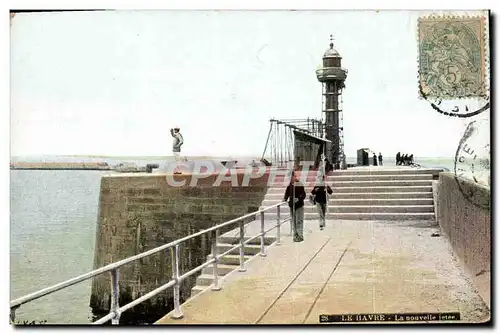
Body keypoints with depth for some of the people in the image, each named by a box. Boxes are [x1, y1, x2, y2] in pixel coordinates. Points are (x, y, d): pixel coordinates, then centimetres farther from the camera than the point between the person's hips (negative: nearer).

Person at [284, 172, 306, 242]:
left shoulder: (299, 185, -10)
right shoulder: (289, 186, 5)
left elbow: (303, 195, -13)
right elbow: (287, 194, 16)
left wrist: (298, 199, -28)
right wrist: (285, 199, -1)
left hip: (299, 205, -6)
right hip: (291, 205, 6)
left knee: (299, 221, -7)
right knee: (293, 221, 12)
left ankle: (300, 236, -4)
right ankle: (295, 235, 21)